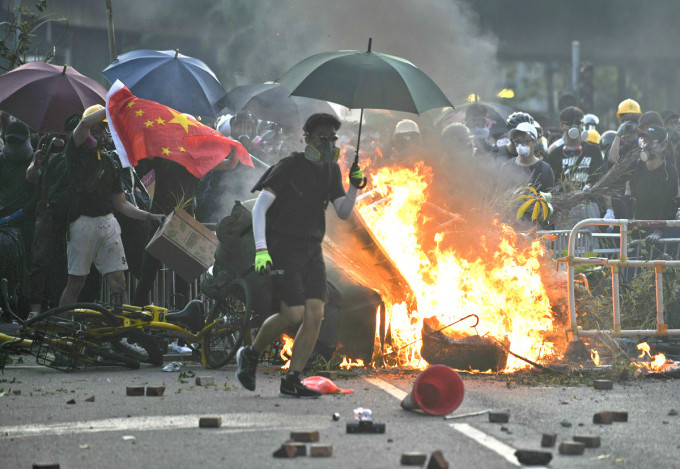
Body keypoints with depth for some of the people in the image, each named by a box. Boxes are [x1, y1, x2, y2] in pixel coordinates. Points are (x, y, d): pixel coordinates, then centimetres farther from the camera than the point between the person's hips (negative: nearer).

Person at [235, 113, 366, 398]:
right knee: (293, 315, -15)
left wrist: (354, 187, -11)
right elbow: (259, 208, -15)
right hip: (283, 249, -7)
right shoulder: (289, 168, -11)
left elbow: (343, 213, 9)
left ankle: (291, 383, -1)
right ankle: (250, 355, 10)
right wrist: (260, 249, -24)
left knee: (315, 315, -6)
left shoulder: (331, 170, 10)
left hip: (311, 250, 7)